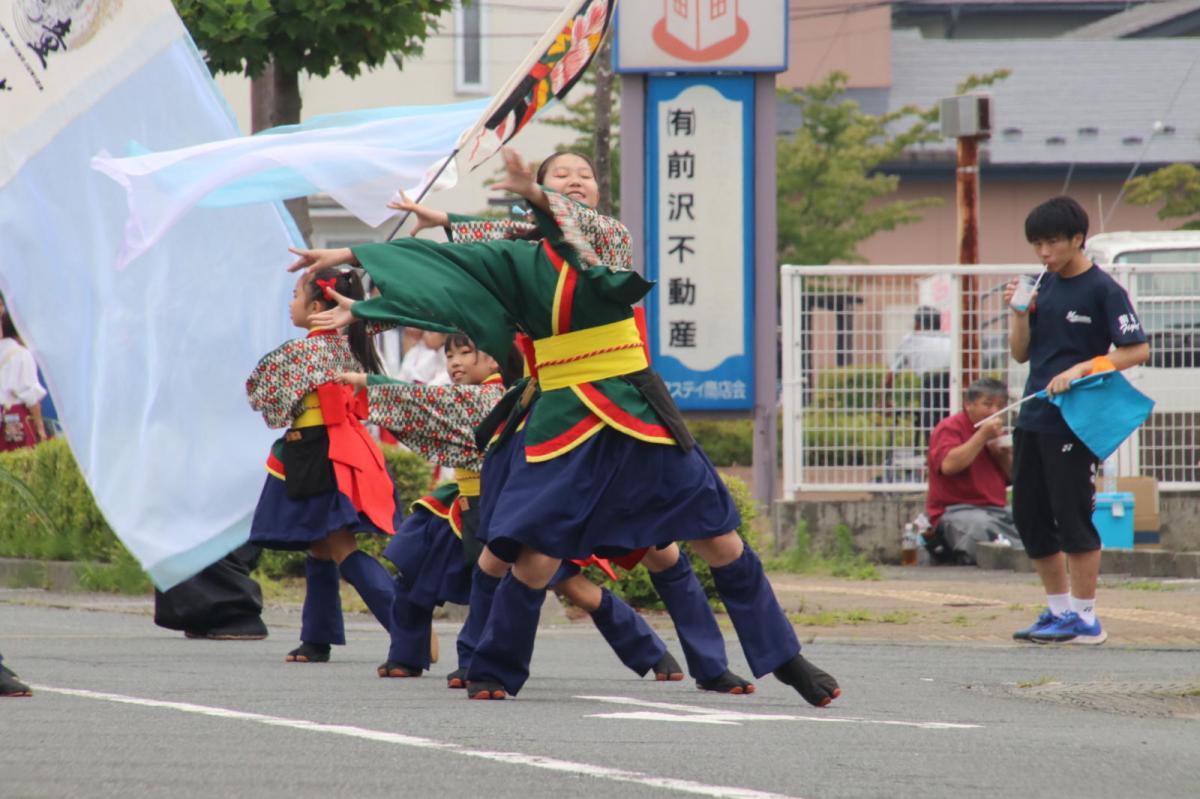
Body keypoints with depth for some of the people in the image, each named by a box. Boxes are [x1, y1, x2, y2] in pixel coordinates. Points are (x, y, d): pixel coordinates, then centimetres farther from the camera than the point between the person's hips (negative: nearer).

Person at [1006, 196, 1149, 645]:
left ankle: (1085, 620, 1)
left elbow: (1137, 350, -13)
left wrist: (1080, 370, -21)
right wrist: (1021, 315, -3)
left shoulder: (1103, 290, -9)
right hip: (1033, 418, 8)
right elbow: (1021, 353, 15)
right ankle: (1059, 610, 21)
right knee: (1029, 518, 10)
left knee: (1072, 518, -5)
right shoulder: (1043, 286, 12)